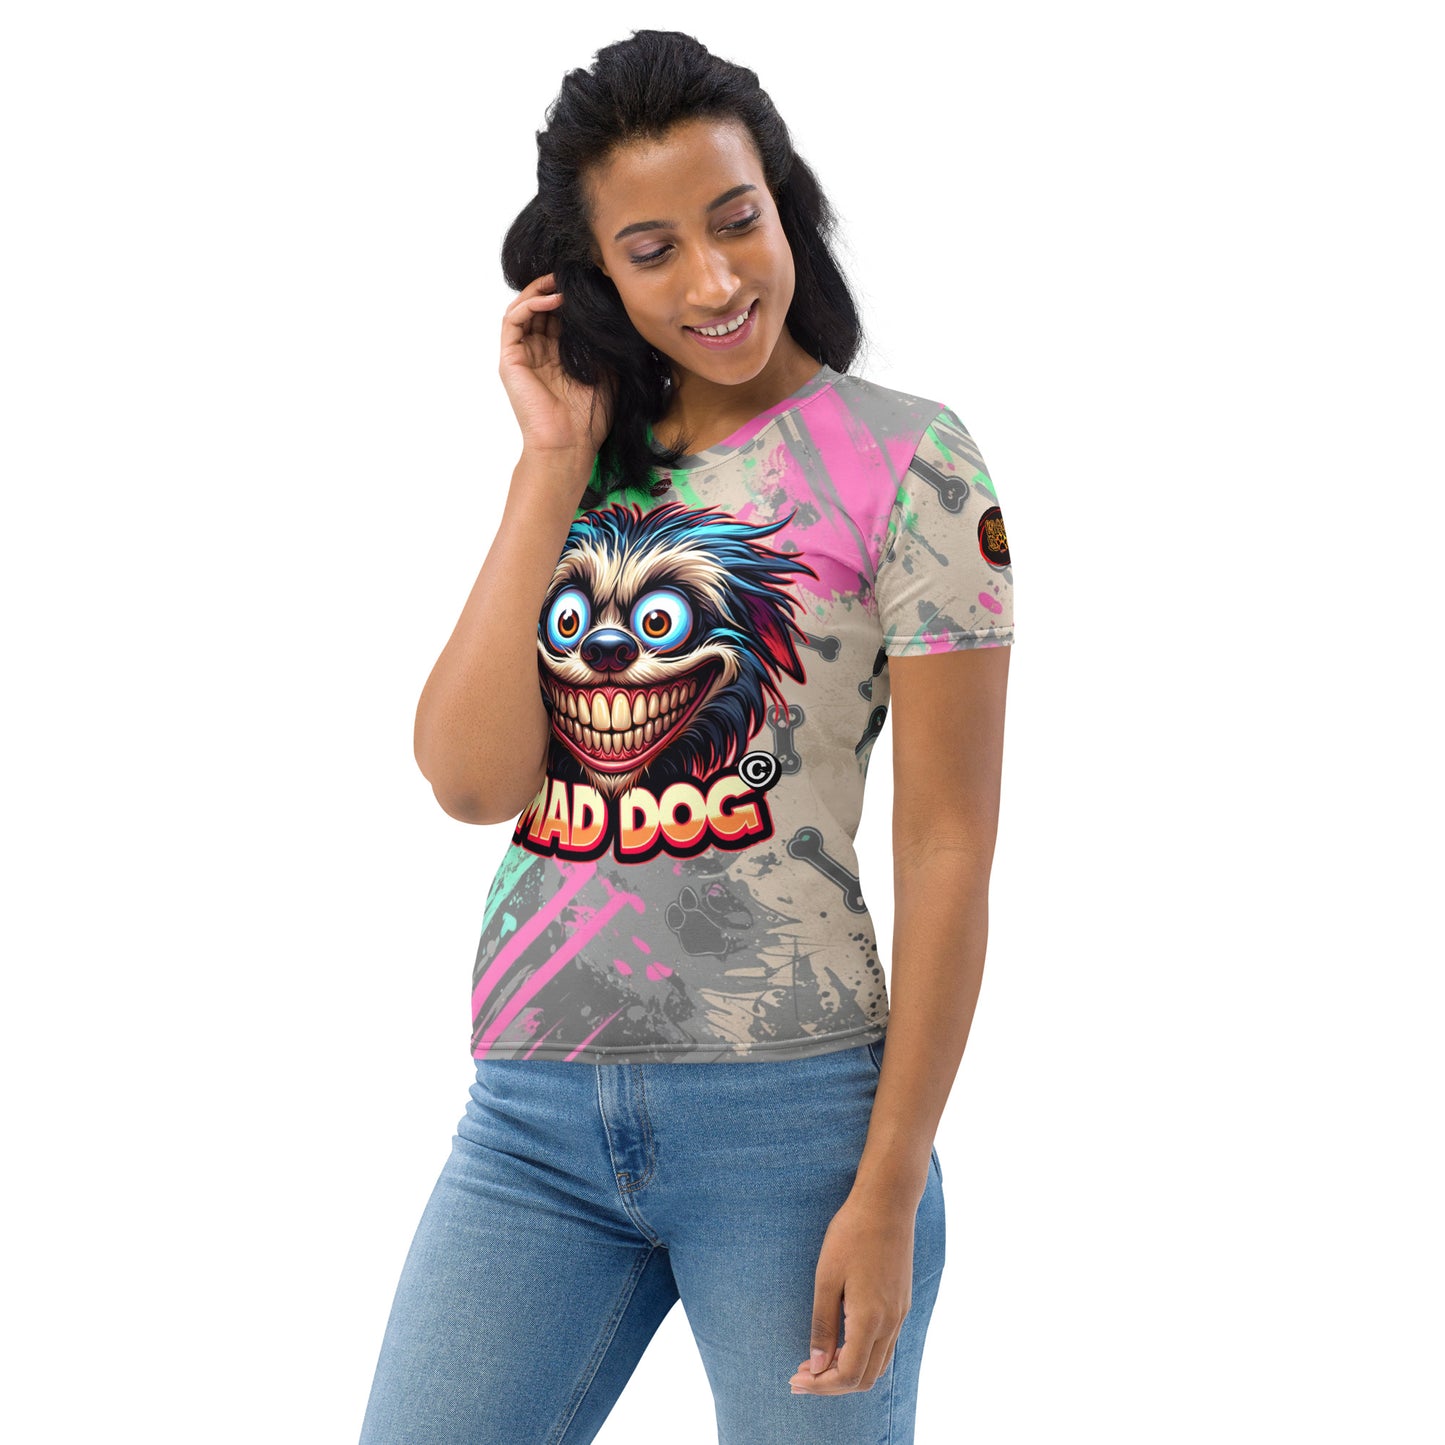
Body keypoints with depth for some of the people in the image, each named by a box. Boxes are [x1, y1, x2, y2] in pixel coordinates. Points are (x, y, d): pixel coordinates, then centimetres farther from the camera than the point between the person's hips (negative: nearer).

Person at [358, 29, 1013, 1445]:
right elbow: (470, 778, -2)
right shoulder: (584, 468, 11)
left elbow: (947, 846, -5)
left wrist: (889, 1190, -10)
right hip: (533, 1114, 4)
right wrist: (555, 462, -2)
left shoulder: (903, 459, -3)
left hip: (789, 1111, -4)